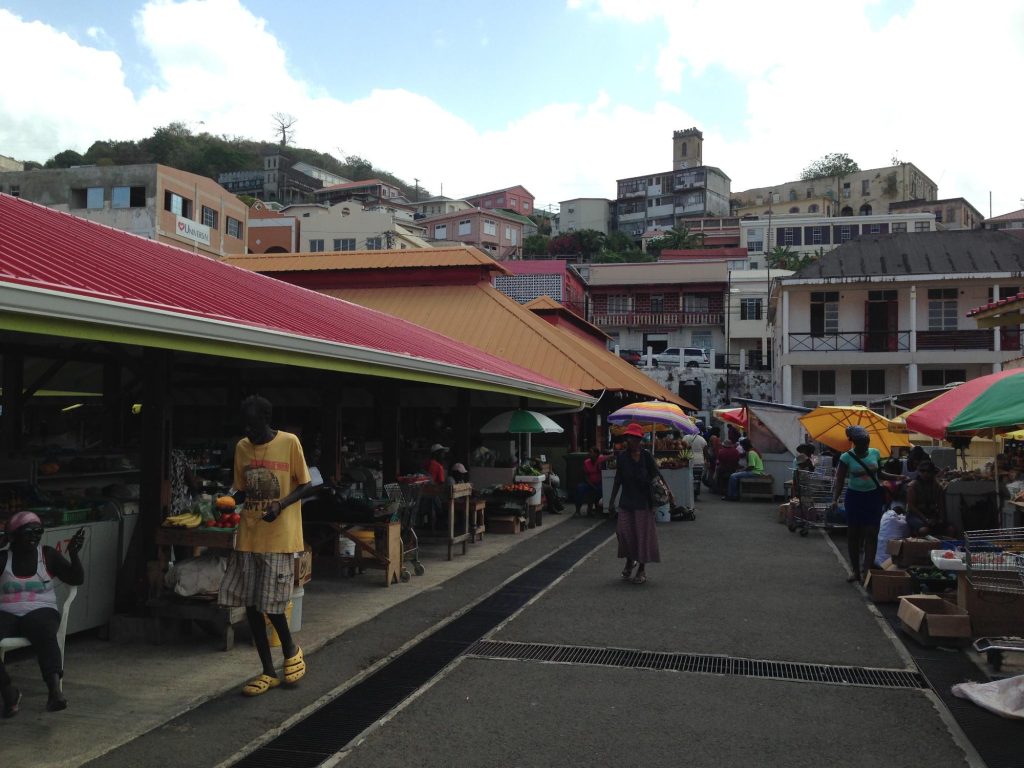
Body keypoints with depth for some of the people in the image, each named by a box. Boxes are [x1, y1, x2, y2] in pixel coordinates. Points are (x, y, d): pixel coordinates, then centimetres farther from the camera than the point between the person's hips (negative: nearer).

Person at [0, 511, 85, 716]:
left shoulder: (48, 555, 10)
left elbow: (77, 580, 6)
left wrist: (74, 555, -11)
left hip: (41, 611, -1)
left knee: (44, 633, -37)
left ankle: (55, 690, -54)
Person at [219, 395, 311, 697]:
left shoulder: (289, 442, -6)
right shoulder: (242, 447, 8)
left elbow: (304, 484, -2)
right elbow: (242, 490, 15)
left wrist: (281, 504, -18)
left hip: (280, 536, -5)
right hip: (248, 535, 5)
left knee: (270, 603, -6)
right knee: (250, 604, 4)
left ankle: (291, 650, 24)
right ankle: (268, 672, 17)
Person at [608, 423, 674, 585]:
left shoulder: (646, 456, -5)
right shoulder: (622, 457, 1)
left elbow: (657, 476, -2)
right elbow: (618, 480, 9)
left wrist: (669, 493, -9)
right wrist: (612, 501, 10)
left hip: (643, 501, -2)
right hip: (627, 501, 2)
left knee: (643, 534, 2)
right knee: (623, 530, -7)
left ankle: (642, 570, 14)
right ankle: (630, 560, 20)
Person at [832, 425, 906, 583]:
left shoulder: (875, 453, 1)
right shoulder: (846, 457, -10)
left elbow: (880, 473, 13)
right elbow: (839, 481, -10)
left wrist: (896, 477, -2)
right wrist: (835, 499, -22)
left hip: (873, 496, 2)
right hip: (854, 497, -2)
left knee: (871, 533, -5)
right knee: (853, 534, 5)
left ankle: (867, 568, -6)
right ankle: (856, 570, 15)